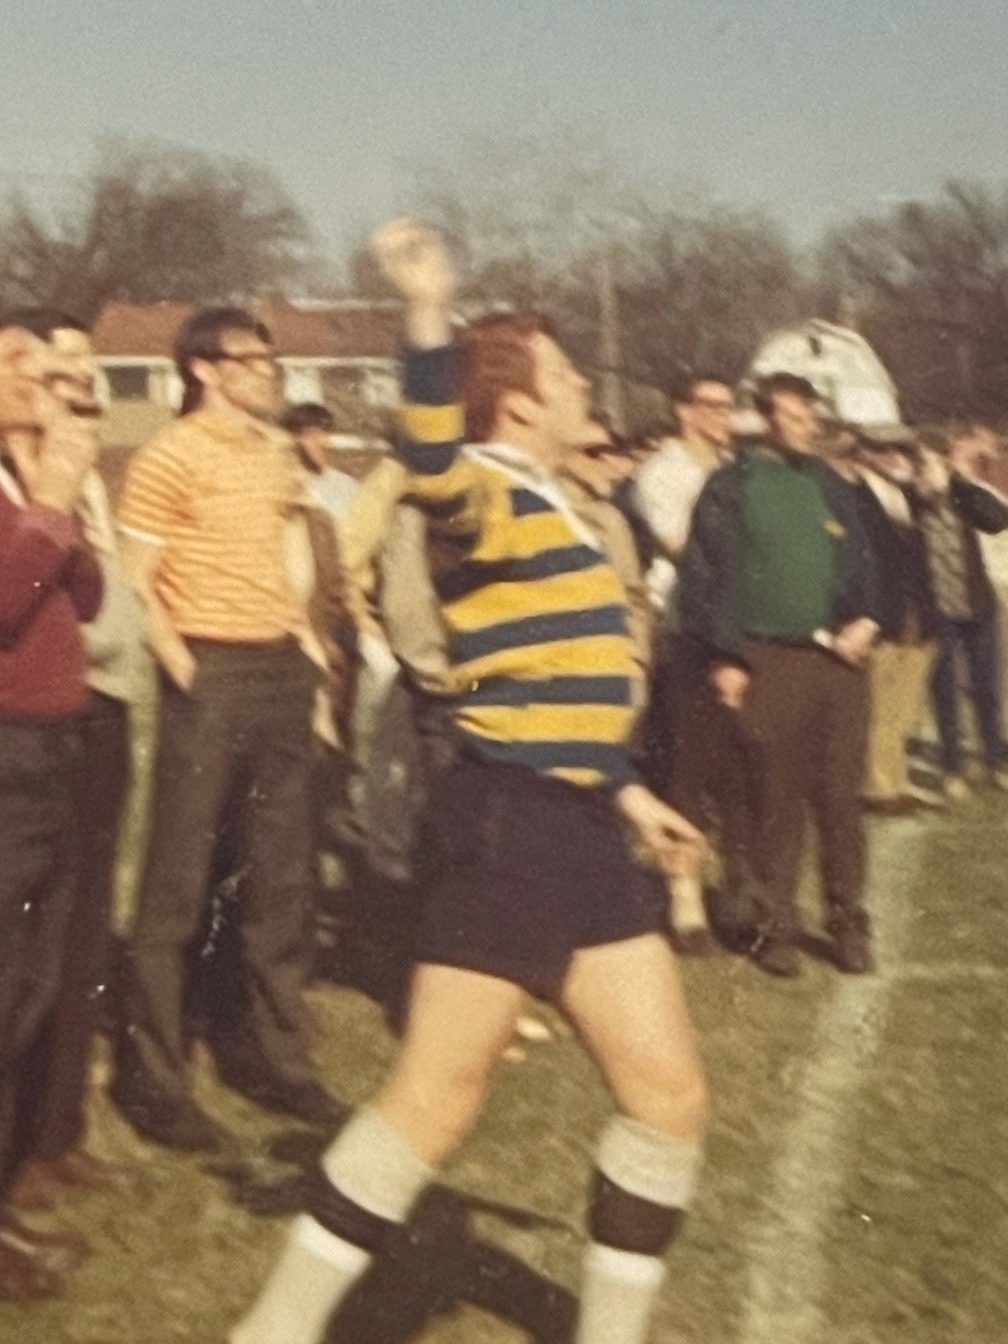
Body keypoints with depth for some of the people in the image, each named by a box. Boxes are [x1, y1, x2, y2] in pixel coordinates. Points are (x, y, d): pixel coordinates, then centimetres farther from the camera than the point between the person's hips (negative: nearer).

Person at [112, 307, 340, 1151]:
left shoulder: (278, 454, 13)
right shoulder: (169, 459, -8)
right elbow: (134, 581, -11)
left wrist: (306, 645, 11)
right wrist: (183, 670, -17)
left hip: (281, 672, 7)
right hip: (210, 676, -7)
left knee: (285, 873, 12)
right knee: (177, 883, -2)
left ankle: (272, 1051, 25)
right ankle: (151, 1078, 6)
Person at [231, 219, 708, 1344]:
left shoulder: (548, 510, 20)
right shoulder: (493, 497, -10)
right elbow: (435, 471, -37)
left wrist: (627, 792, 30)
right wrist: (430, 317, -48)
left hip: (577, 827, 9)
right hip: (508, 823, -9)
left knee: (669, 1096, 9)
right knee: (434, 1102, -4)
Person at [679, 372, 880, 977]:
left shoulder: (832, 487, 14)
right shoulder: (732, 487, 1)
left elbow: (862, 561, 19)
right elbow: (703, 573, -2)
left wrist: (866, 621, 1)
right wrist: (724, 656, -7)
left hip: (838, 657, 3)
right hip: (769, 662, -3)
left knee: (841, 796, 2)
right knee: (778, 799, 0)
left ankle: (849, 921, 12)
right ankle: (776, 926, 9)